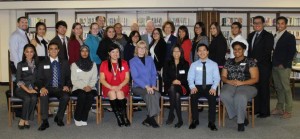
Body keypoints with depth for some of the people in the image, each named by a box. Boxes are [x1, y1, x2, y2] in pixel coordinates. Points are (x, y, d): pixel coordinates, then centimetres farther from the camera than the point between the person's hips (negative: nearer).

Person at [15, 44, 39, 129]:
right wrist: (27, 90, -14)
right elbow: (18, 80, -3)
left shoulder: (37, 65, 12)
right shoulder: (20, 64, 5)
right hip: (22, 89, -2)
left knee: (34, 98, -31)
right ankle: (23, 120, -18)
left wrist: (36, 87, -9)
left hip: (33, 88, 2)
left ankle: (26, 120, -19)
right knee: (27, 98, -32)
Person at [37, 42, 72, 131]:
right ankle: (45, 121, -22)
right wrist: (42, 88, -17)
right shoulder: (42, 64, 11)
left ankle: (59, 118, -6)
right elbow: (39, 79, 5)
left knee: (66, 97, -32)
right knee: (43, 96, -34)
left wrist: (67, 86, -10)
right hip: (48, 88, 0)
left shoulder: (65, 63, 13)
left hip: (61, 89, 0)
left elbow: (68, 77, 11)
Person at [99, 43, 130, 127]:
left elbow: (127, 78, 6)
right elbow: (102, 79, 2)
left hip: (122, 87, 0)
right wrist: (111, 87, -15)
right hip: (109, 87, 0)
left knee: (120, 93, -34)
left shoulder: (124, 63, 13)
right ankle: (118, 117, -28)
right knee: (112, 93, -34)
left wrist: (120, 86, -14)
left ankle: (124, 116, -26)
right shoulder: (104, 64, 11)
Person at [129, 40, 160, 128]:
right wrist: (146, 86, -17)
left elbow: (154, 74, 13)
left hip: (150, 87, 3)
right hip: (138, 87, -3)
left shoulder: (150, 59, 18)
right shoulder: (132, 61, 5)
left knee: (157, 94, -31)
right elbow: (135, 77, -5)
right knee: (150, 94, -34)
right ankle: (151, 118, -23)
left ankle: (149, 119, -22)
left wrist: (153, 85, -6)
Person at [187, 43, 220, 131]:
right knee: (193, 96, -31)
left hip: (210, 87, -1)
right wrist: (192, 87, -15)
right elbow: (190, 78, 5)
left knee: (212, 96, -32)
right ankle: (195, 120, -15)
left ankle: (211, 122, -20)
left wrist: (214, 88, -17)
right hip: (198, 86, 1)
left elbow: (216, 78, 3)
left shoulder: (213, 64, 10)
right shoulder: (194, 64, 13)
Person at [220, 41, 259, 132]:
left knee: (240, 97, -38)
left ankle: (241, 122, -17)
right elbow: (223, 77, 15)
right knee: (224, 95, -32)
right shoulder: (228, 62, 19)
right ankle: (243, 117, -15)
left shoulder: (250, 62, 5)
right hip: (230, 85, 4)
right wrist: (229, 81, -8)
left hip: (246, 86, -3)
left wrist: (241, 83, -17)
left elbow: (255, 79, -2)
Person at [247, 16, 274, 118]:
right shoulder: (251, 35, 17)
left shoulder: (268, 36, -3)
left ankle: (265, 111, 7)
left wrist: (256, 60, -15)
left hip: (263, 66, -5)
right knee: (255, 88, 6)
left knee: (264, 89, -1)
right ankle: (256, 109, 16)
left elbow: (267, 51, -11)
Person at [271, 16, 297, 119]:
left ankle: (288, 111, 3)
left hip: (284, 67, -7)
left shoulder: (289, 37, -5)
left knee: (286, 88, -4)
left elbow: (292, 52, -10)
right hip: (275, 66, 7)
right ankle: (279, 108, 20)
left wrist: (283, 64, -13)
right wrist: (273, 63, 7)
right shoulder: (275, 36, 15)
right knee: (278, 87, 12)